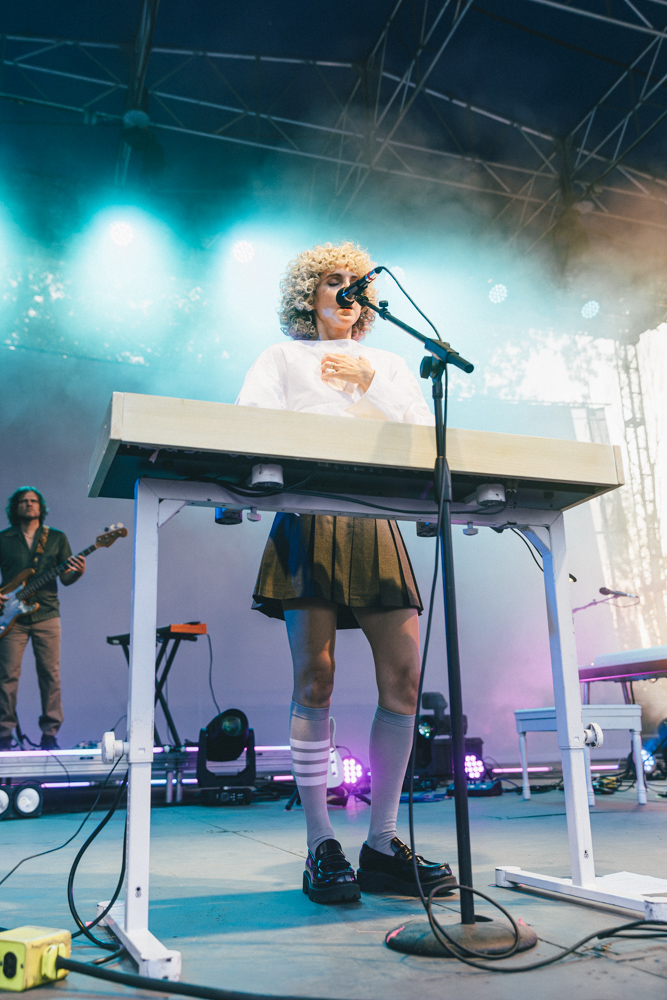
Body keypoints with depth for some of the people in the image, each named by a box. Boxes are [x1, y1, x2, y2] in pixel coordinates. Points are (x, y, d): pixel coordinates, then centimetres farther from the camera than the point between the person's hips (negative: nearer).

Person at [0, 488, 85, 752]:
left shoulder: (57, 538, 10)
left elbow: (65, 578, 7)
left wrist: (77, 572, -15)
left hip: (46, 614, 0)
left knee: (50, 673, -2)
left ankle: (50, 734, 6)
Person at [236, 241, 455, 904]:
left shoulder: (390, 366, 28)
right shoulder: (283, 358, 19)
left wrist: (369, 385, 4)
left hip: (377, 523, 4)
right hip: (310, 520, -3)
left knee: (403, 678, -6)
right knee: (316, 678, -9)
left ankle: (383, 848, 3)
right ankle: (321, 848, 0)